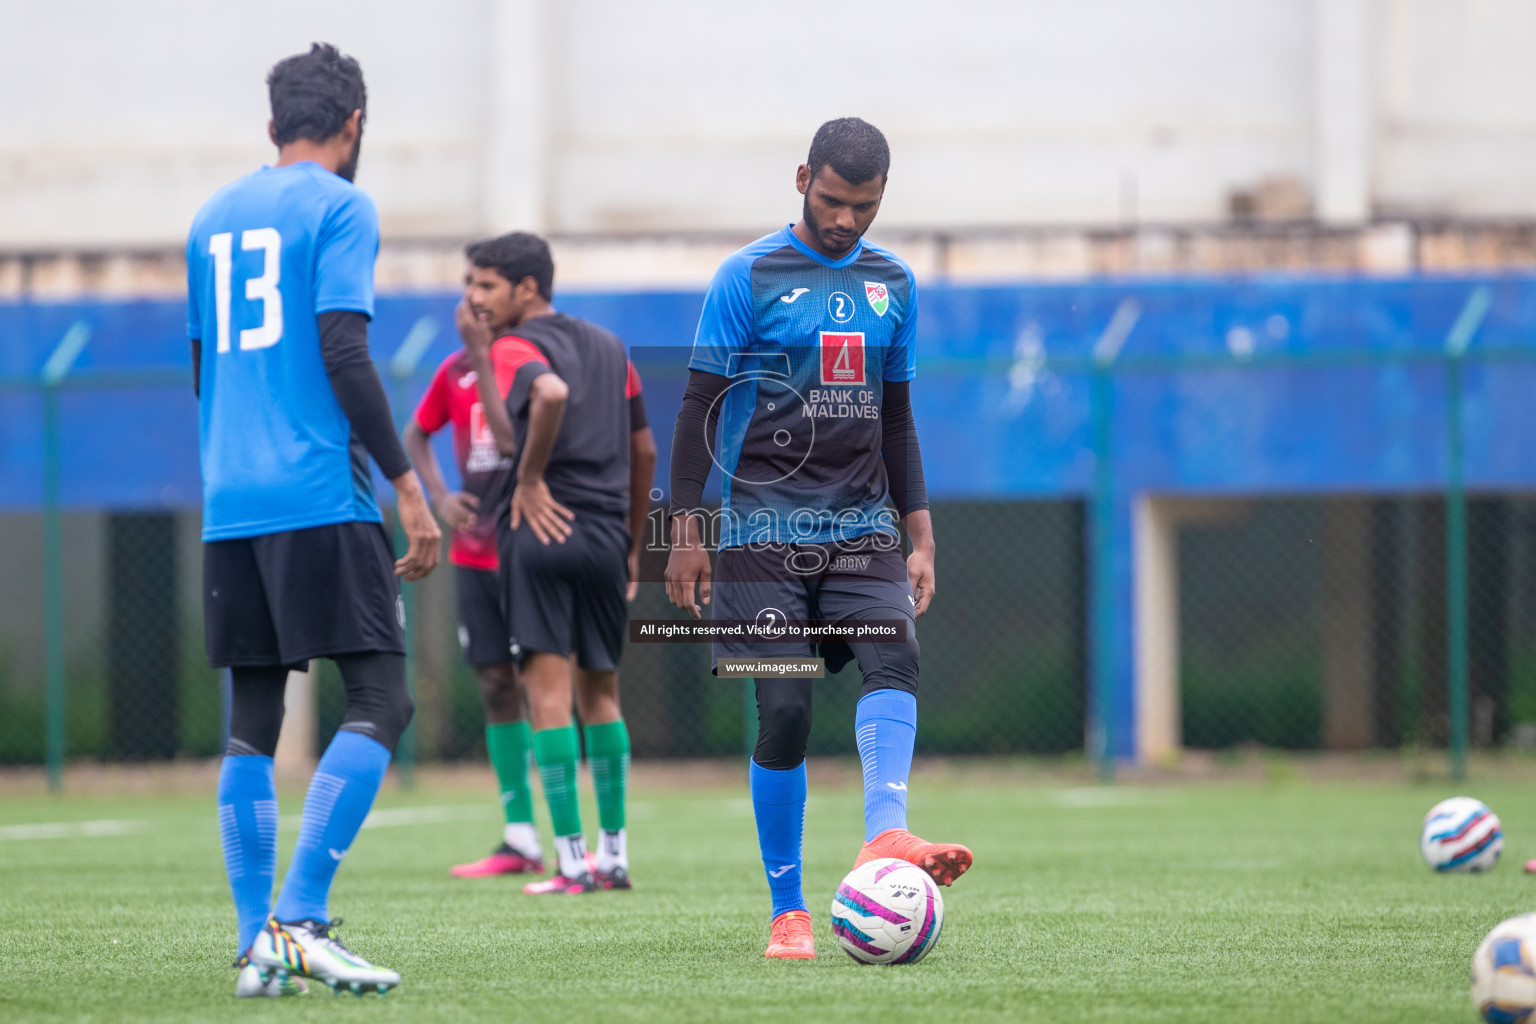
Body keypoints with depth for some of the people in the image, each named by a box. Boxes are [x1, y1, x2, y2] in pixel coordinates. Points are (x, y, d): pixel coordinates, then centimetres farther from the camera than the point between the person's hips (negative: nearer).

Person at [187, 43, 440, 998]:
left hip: (230, 507, 7)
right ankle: (300, 919, -16)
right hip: (322, 498, -7)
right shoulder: (340, 208, -2)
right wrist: (408, 486, -12)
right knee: (380, 703, -5)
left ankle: (258, 944, 2)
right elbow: (343, 349, -12)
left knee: (252, 722, 7)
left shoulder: (213, 219, 18)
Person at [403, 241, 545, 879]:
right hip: (473, 555, 6)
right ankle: (519, 837, 12)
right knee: (496, 685, 7)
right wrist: (440, 497, 9)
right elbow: (415, 436, 25)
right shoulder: (456, 370, 10)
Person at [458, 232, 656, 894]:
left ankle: (572, 863, -9)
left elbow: (553, 393, -28)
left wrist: (530, 476, -15)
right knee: (601, 692, 15)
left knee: (549, 690, -6)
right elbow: (645, 451, 18)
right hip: (607, 535, 6)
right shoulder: (609, 347, 16)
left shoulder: (514, 347, -4)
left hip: (542, 527, -6)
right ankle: (614, 854, 16)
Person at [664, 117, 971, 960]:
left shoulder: (891, 284, 13)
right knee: (784, 711, -7)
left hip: (860, 523, 3)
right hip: (764, 532, -3)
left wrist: (920, 535, 16)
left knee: (895, 656, -24)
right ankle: (787, 913, 1)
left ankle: (885, 835, -40)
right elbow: (699, 407, 0)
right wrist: (686, 531, -5)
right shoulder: (748, 277, -1)